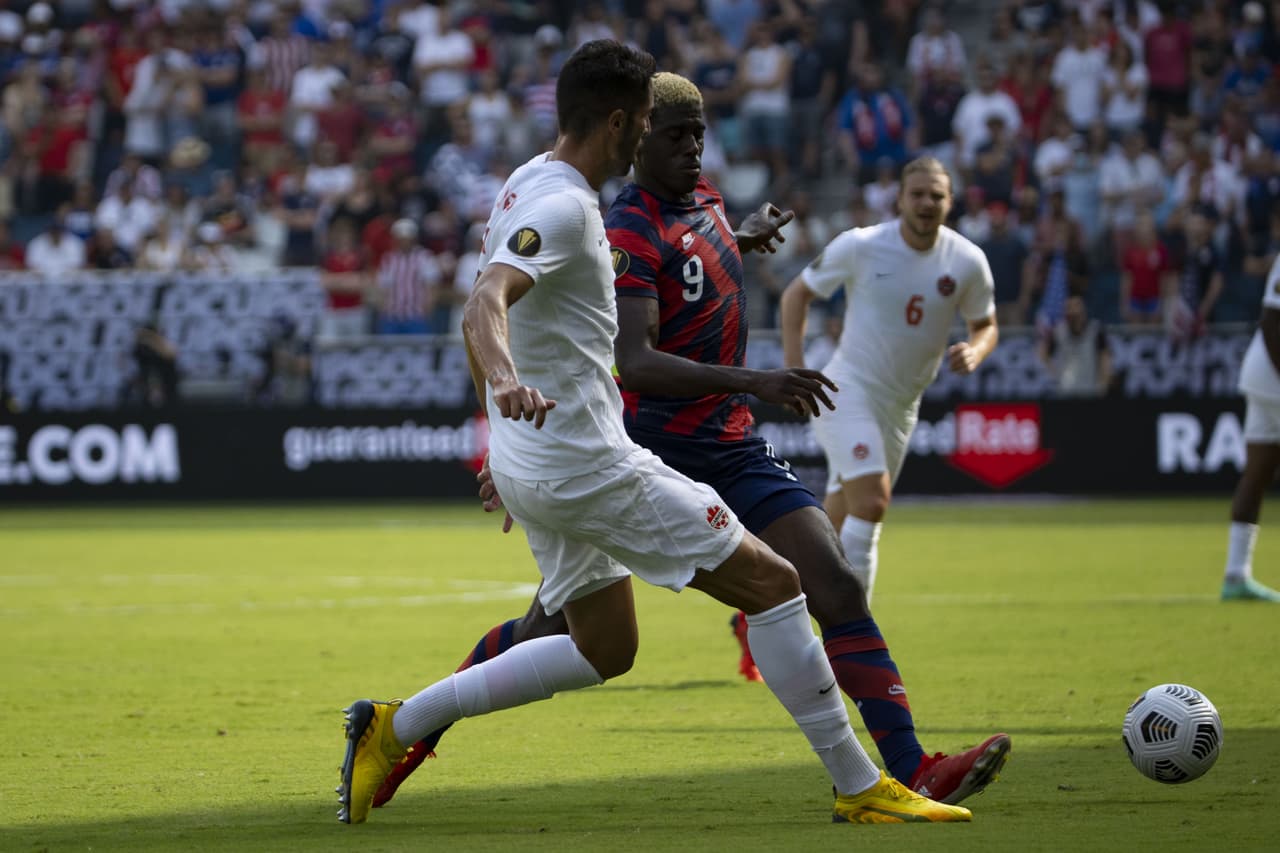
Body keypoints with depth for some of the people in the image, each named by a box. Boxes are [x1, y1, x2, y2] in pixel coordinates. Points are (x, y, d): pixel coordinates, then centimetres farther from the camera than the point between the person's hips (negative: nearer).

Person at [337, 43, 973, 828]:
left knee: (603, 651, 18)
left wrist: (508, 447, 30)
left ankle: (393, 728, 15)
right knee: (772, 582, -6)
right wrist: (509, 385, -55)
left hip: (533, 465, 10)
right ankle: (859, 786, -2)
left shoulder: (528, 187, 13)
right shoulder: (562, 207, -18)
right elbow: (484, 308, -34)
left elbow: (491, 312, 24)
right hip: (590, 466, -10)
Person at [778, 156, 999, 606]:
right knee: (872, 501, -23)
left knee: (840, 526, 10)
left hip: (901, 405, 5)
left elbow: (986, 325, 10)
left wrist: (974, 351, -14)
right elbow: (797, 293, 1)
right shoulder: (860, 246, -11)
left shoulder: (967, 261, -4)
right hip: (848, 392, -5)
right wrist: (794, 366, -8)